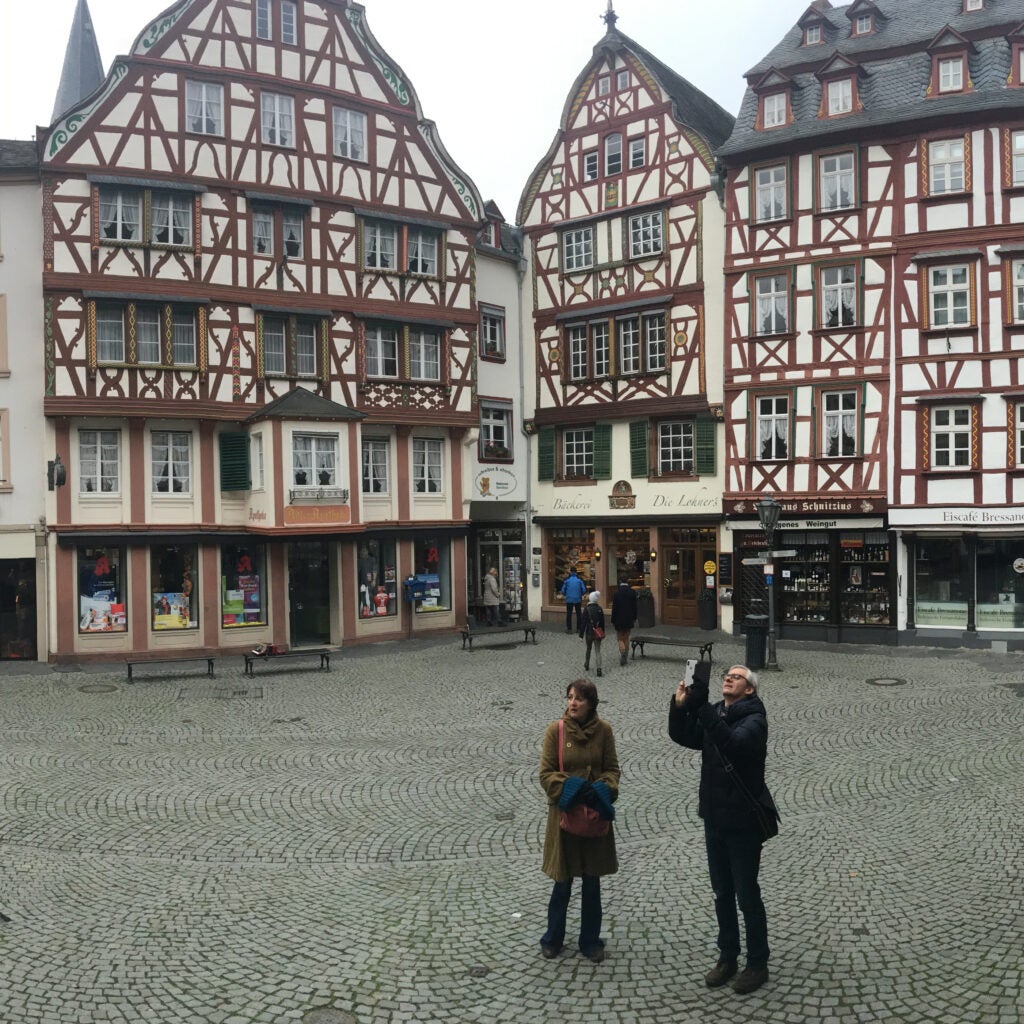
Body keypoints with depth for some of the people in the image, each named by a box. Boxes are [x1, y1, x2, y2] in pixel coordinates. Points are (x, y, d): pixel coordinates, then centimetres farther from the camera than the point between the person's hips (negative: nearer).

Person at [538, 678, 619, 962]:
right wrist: (570, 788, -22)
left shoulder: (603, 730, -5)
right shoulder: (556, 730, -10)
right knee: (562, 883, 9)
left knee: (592, 882, 13)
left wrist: (603, 789, -17)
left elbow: (612, 768, 1)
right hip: (564, 813, -2)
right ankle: (553, 939, 30)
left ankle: (590, 941, 30)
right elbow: (546, 774, -8)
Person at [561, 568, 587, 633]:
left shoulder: (567, 579, -4)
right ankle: (579, 629, 11)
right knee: (578, 614, 10)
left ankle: (569, 629, 5)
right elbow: (584, 590, -3)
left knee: (569, 614, 6)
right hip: (578, 599, 1)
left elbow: (563, 590, -2)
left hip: (569, 599, -1)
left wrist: (565, 595, 19)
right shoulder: (579, 579, -3)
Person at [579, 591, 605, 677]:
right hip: (598, 633, 1)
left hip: (589, 633, -1)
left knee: (588, 649, 18)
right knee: (597, 651, 1)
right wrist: (603, 634, 14)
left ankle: (586, 666, 31)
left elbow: (583, 622, -9)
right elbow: (602, 622, 5)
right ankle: (598, 668, -11)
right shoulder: (600, 609, -2)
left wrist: (581, 633, -2)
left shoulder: (587, 609, -11)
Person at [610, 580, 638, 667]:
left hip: (619, 620, -3)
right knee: (626, 638, 14)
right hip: (629, 620, 3)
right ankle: (625, 658, 17)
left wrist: (612, 621, -1)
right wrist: (634, 619, 11)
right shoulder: (632, 592, -5)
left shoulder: (616, 593, -13)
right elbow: (635, 607, 1)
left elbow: (614, 608, -10)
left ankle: (622, 652, -18)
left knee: (620, 639, 7)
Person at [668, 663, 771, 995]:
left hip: (744, 822, -6)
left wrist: (702, 707, -42)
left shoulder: (754, 720, -17)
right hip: (714, 819, 7)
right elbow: (682, 736, 0)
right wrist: (680, 706, -18)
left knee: (747, 896, 6)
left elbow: (731, 743, -35)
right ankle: (728, 957, 32)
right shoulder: (715, 714, 4)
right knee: (722, 894, 17)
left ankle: (757, 964, 22)